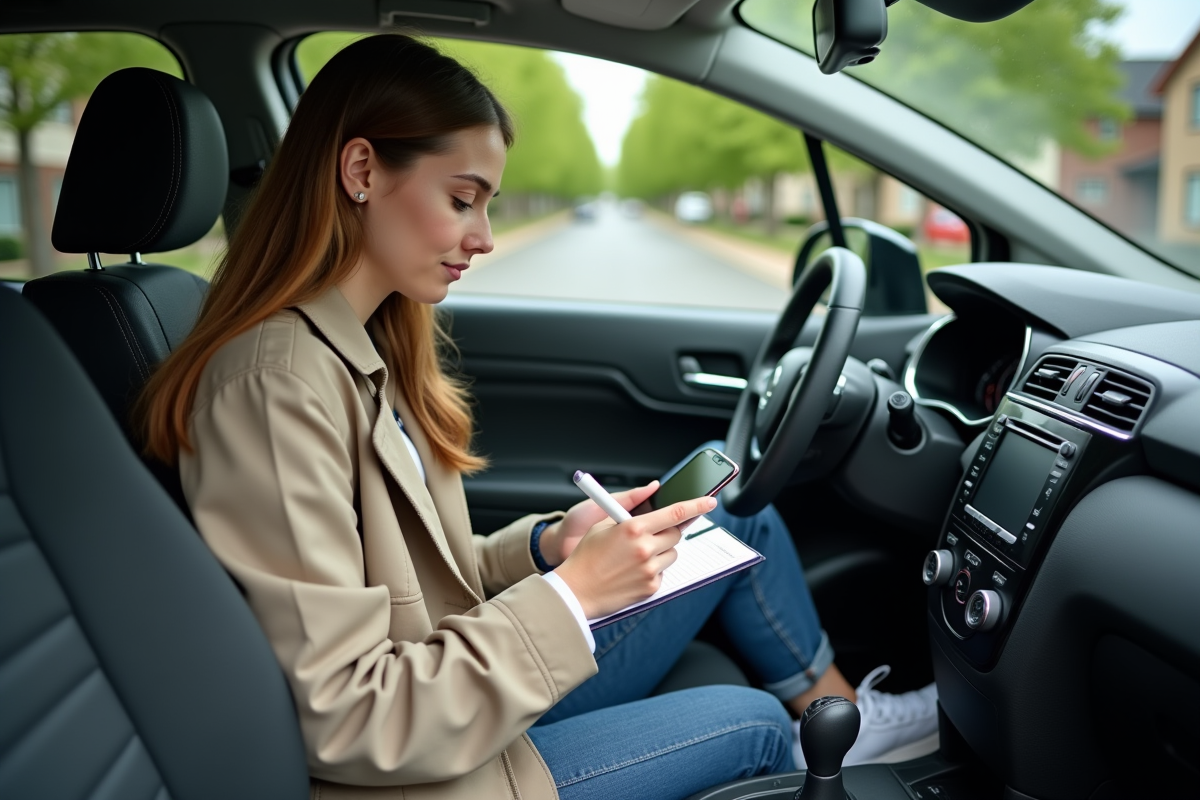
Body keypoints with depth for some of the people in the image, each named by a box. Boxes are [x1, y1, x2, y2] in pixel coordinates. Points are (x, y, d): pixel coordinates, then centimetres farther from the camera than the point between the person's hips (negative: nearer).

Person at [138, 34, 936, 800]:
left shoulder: (357, 351, 2)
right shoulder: (279, 386, -27)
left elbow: (420, 576, 8)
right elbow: (344, 725, -26)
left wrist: (543, 546, -8)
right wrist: (569, 594, -25)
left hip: (488, 699, 8)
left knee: (734, 515, 6)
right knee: (752, 719, 2)